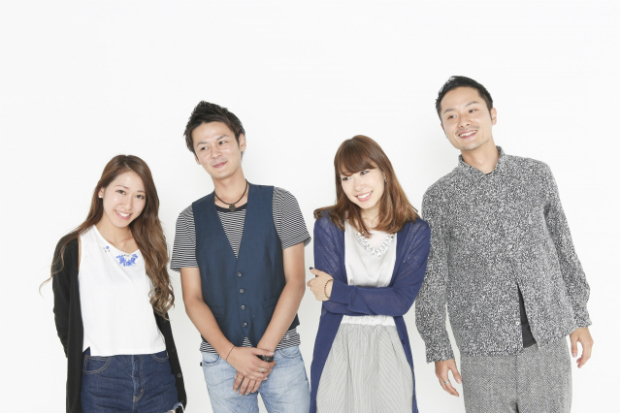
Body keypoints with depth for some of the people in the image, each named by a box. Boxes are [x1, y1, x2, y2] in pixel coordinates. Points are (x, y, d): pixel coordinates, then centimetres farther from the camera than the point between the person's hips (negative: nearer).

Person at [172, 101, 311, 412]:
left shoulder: (280, 203, 1)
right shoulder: (190, 219, 5)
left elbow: (295, 282, -3)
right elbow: (193, 298, 3)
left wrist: (265, 350, -10)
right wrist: (230, 353, -11)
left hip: (282, 354, -1)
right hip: (220, 358, 1)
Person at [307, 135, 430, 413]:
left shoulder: (415, 232, -2)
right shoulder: (329, 225, -4)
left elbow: (402, 301, -9)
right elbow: (330, 303, -8)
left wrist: (336, 290, -9)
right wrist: (380, 300, -11)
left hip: (389, 348, 1)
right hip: (337, 348, 0)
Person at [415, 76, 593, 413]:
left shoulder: (537, 175, 4)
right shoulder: (439, 197, -1)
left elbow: (563, 249, 10)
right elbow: (431, 279, 1)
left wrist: (580, 319, 9)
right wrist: (438, 350, 0)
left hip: (549, 341, 2)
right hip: (484, 350, -1)